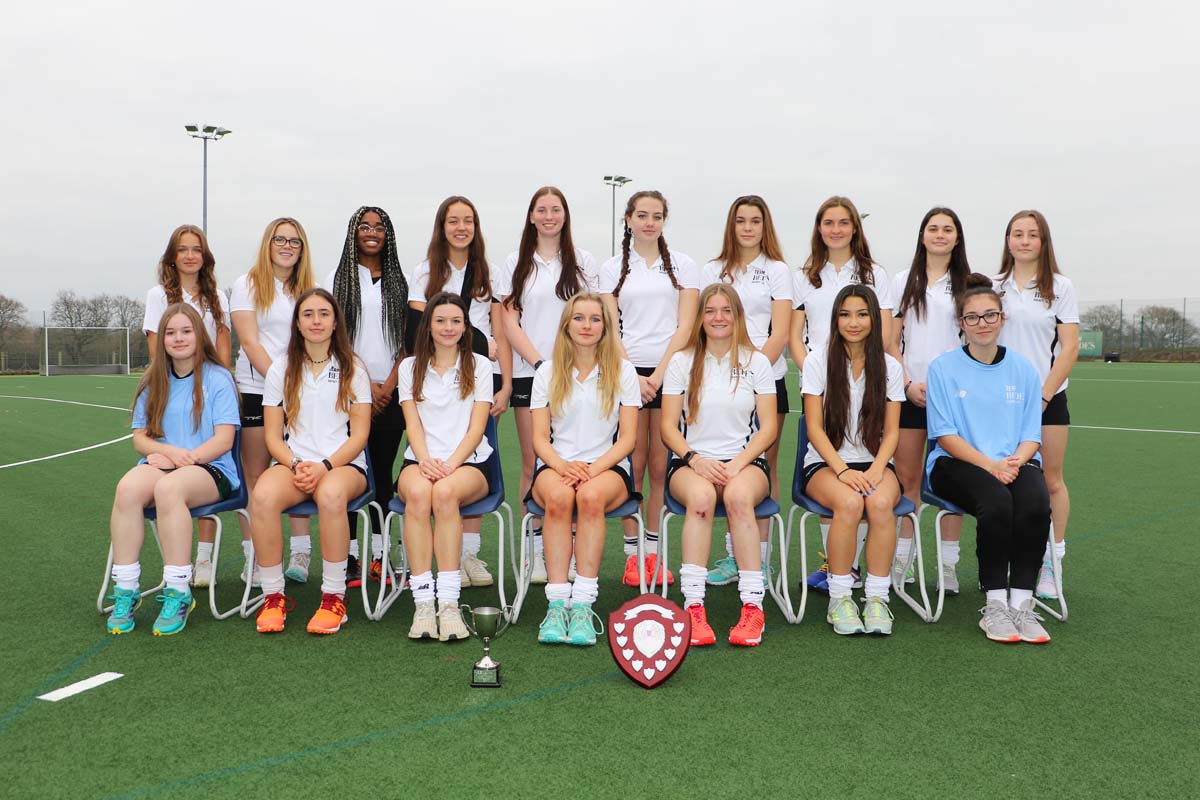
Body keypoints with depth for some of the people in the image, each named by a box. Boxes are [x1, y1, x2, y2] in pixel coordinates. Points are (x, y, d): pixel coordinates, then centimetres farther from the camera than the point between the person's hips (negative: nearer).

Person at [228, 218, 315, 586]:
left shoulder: (307, 290, 16)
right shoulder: (247, 285, 4)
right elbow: (250, 342, -5)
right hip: (256, 389, -3)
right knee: (256, 475, 0)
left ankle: (300, 552, 4)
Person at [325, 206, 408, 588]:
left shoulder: (398, 281, 12)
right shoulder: (338, 279, 7)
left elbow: (409, 339, 7)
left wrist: (389, 384, -5)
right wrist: (366, 383, -9)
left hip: (391, 390, 2)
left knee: (383, 470, 3)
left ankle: (380, 555, 8)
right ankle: (349, 555, 1)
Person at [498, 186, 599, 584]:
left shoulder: (582, 261, 11)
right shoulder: (516, 263, 11)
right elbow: (510, 321, 5)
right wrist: (540, 362, -8)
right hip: (528, 372, 0)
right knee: (532, 463, 0)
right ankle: (536, 549, 7)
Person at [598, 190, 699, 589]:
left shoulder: (682, 265, 9)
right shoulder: (612, 268, 10)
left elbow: (685, 325, 1)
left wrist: (660, 374, -10)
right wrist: (632, 375, -9)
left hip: (670, 370, 0)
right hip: (627, 372, 0)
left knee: (661, 466, 0)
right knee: (633, 465, -1)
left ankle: (655, 552, 8)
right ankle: (632, 552, 6)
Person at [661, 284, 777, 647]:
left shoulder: (757, 363, 9)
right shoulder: (681, 362, 9)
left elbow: (768, 427, 4)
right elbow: (669, 426, 4)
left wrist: (737, 463, -13)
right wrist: (696, 460, -14)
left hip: (745, 463, 0)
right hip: (691, 462, 0)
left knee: (738, 495, -37)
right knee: (701, 496, -37)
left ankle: (752, 607, -34)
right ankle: (693, 608, -38)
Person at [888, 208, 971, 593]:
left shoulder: (968, 283, 8)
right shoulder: (903, 281, 10)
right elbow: (891, 342, 7)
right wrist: (909, 383, -5)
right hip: (909, 389, 1)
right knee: (906, 476, 1)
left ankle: (948, 562, 9)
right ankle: (902, 558, 11)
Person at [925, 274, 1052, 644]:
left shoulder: (1023, 368, 11)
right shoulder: (943, 367, 2)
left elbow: (1032, 434, 9)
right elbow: (946, 435, -4)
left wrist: (1015, 460, -14)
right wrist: (990, 464, -18)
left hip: (1016, 462, 3)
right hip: (958, 463, -3)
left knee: (1036, 502, -30)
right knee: (996, 501, -34)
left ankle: (1021, 602, -21)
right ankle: (994, 603, -21)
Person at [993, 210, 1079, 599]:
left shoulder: (1060, 286, 1)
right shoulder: (993, 286, 7)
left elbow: (1069, 349, -3)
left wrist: (1042, 397, -10)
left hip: (1047, 396, -2)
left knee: (1051, 482, 0)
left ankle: (1050, 565, 9)